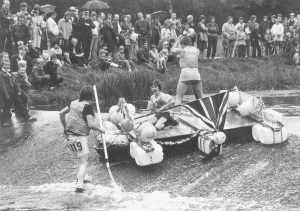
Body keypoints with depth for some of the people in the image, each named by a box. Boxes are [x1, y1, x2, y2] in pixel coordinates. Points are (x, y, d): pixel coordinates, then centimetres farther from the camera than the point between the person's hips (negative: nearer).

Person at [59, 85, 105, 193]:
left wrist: (65, 127, 23)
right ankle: (79, 184, -13)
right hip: (79, 137, -8)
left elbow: (61, 113, 14)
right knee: (84, 162, -2)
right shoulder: (87, 106, -16)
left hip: (69, 135, 8)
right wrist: (100, 130, -6)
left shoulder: (74, 103, 6)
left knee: (83, 159, 27)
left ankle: (83, 177, 37)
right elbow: (91, 124, -24)